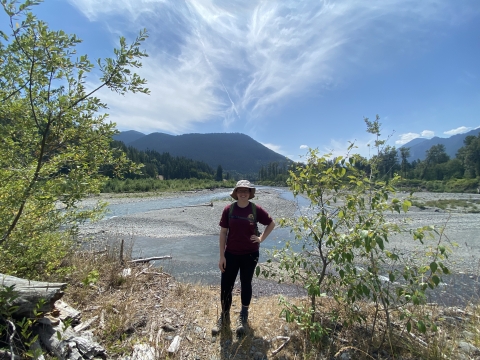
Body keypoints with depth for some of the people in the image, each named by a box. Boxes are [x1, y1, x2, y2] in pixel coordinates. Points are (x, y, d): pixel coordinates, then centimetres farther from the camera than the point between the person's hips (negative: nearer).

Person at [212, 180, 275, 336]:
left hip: (250, 254, 0)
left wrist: (261, 238, -3)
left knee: (246, 284, 15)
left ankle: (243, 317, 38)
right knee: (226, 285, 7)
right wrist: (222, 256, -6)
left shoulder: (256, 210, -10)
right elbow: (223, 232, -5)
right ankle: (224, 316, 33)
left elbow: (271, 224, 6)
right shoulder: (228, 209, -9)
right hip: (231, 254, 1)